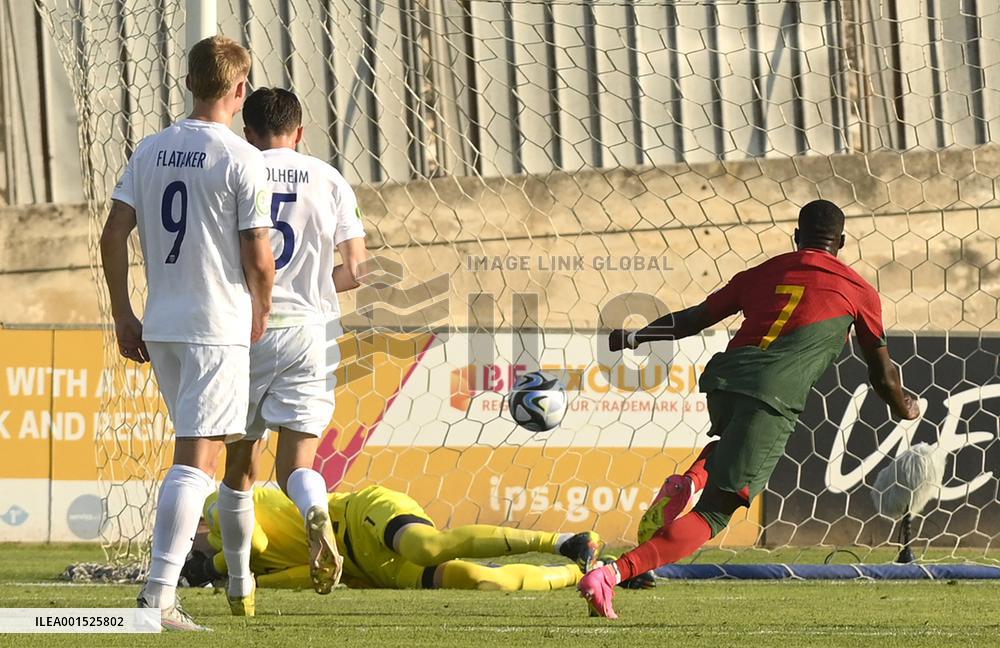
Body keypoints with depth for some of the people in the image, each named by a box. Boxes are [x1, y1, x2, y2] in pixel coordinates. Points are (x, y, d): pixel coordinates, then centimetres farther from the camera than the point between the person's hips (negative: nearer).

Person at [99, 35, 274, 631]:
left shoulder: (151, 150, 6)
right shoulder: (241, 159, -10)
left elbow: (114, 236, 4)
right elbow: (259, 258, -11)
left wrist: (123, 316, 11)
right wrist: (260, 316, 7)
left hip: (159, 326, 6)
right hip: (219, 327, -6)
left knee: (206, 442, 23)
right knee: (197, 457, -8)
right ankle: (160, 593, -16)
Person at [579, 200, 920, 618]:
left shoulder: (763, 273, 23)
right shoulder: (858, 291, 16)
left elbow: (694, 319, 21)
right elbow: (882, 375, 21)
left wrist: (632, 339, 31)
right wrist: (905, 409, 40)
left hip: (723, 378, 5)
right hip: (773, 397, -5)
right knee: (713, 515, -8)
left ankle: (689, 481, 7)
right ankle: (613, 574, -29)